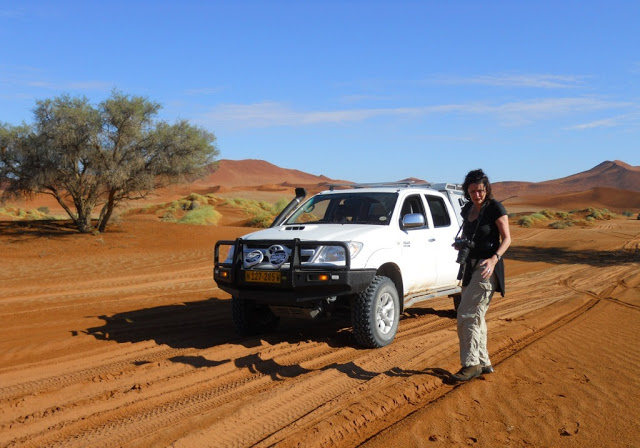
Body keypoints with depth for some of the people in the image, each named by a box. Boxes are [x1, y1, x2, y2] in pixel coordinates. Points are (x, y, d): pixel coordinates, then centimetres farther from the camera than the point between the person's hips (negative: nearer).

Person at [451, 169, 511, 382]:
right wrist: (459, 244, 0)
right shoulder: (467, 209, 10)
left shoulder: (495, 208, -11)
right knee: (475, 317, 12)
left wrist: (494, 258, -25)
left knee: (467, 316, -13)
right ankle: (484, 363, 21)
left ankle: (471, 364, -6)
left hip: (486, 268, -8)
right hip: (470, 266, 8)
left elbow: (507, 238, -10)